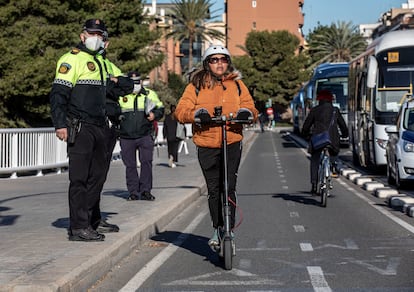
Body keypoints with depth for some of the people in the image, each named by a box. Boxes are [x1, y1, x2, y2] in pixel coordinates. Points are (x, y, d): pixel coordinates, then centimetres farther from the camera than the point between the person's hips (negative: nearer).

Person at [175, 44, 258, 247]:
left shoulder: (237, 84, 11)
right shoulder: (196, 85, 5)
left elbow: (250, 106, 8)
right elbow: (181, 110, -2)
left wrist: (246, 112, -16)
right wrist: (197, 113, -22)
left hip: (232, 143, 0)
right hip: (207, 145, 0)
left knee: (229, 187, -5)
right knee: (214, 189, 4)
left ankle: (229, 229, 5)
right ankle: (217, 229, 18)